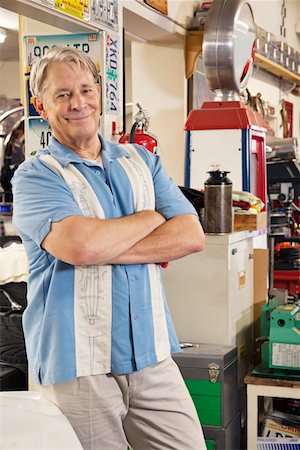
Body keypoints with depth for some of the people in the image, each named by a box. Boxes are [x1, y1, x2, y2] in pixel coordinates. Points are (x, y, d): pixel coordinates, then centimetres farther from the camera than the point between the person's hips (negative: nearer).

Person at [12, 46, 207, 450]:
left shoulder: (141, 161, 12)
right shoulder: (35, 176, -3)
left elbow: (192, 236, 0)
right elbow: (80, 245, -22)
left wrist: (106, 249, -12)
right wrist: (151, 218, -5)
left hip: (152, 356, 4)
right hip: (76, 366, -4)